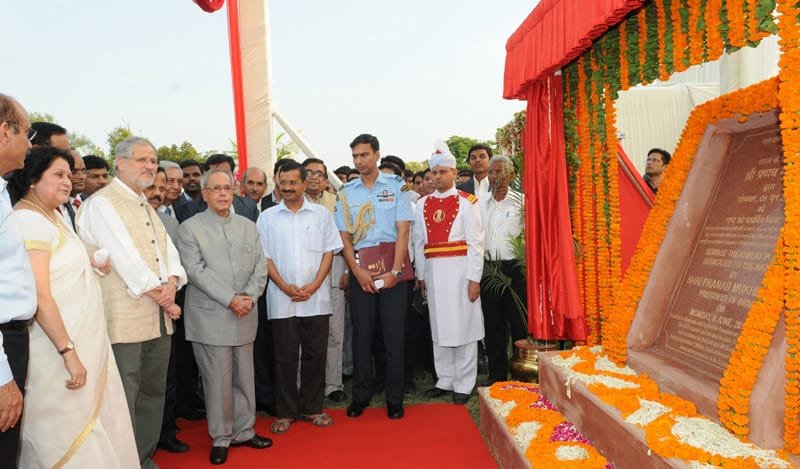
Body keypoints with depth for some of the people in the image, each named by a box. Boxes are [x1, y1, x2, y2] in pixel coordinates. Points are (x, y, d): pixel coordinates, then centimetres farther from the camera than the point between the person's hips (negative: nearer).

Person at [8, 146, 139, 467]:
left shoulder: (53, 215, 12)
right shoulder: (29, 220, -15)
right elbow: (39, 297, -21)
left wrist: (90, 261, 9)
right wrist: (69, 352, -22)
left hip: (81, 340, 9)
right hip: (57, 348, -9)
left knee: (96, 429, 15)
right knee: (71, 441, 1)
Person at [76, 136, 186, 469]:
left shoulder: (147, 207, 18)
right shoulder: (101, 203, -7)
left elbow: (168, 251, 11)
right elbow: (127, 260, -16)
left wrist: (171, 285, -9)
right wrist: (163, 299, -10)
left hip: (160, 317, 8)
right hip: (126, 319, -8)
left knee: (153, 392, 15)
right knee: (124, 399, 1)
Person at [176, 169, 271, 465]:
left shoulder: (248, 226, 12)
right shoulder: (190, 228, -1)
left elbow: (260, 266, 6)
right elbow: (197, 271, -10)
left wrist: (250, 295, -11)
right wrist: (230, 299, -17)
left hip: (245, 316, 4)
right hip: (210, 317, -4)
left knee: (244, 377, 12)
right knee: (218, 380, 1)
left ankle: (244, 431, 26)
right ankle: (221, 438, 18)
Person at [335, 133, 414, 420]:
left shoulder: (397, 186, 2)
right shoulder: (346, 192, 8)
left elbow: (403, 231, -4)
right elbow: (344, 236, 5)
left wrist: (395, 271, -11)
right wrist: (358, 272, -6)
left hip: (393, 266, -2)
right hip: (360, 268, 2)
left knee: (394, 331, 1)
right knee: (361, 331, 6)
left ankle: (394, 398, 12)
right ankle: (360, 395, 18)